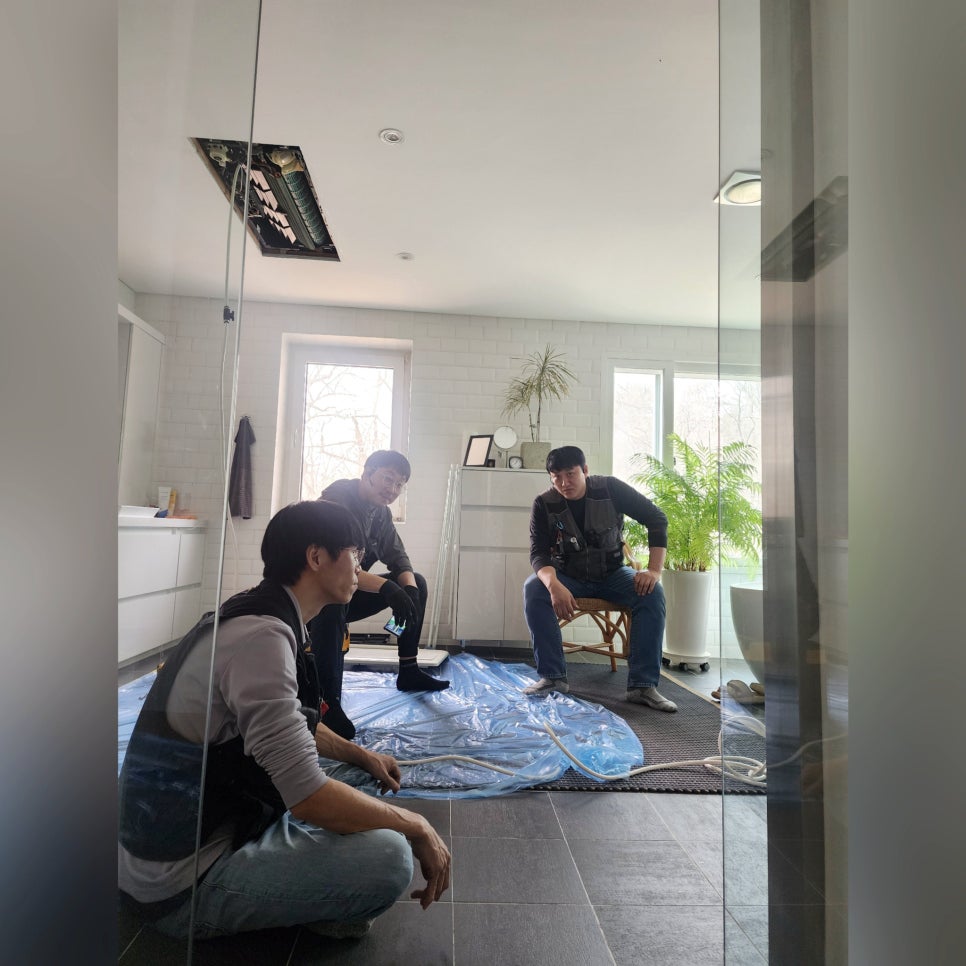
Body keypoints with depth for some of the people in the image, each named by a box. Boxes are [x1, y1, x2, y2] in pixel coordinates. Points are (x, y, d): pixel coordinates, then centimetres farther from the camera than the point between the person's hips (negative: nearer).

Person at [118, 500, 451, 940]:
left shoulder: (256, 615, 5)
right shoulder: (261, 635, -27)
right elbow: (309, 798, -29)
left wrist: (361, 755, 13)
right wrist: (417, 827, -15)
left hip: (211, 817, 10)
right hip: (181, 880, -10)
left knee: (358, 775, 15)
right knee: (388, 856, -26)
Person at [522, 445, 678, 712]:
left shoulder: (610, 488, -15)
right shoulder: (544, 504, -14)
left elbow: (656, 519, -12)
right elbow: (539, 552, -20)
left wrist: (654, 570, -22)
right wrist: (554, 585, -43)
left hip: (612, 574, 0)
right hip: (568, 576, 0)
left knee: (652, 593, -28)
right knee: (533, 589, -29)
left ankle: (643, 685, -22)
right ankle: (553, 677, -22)